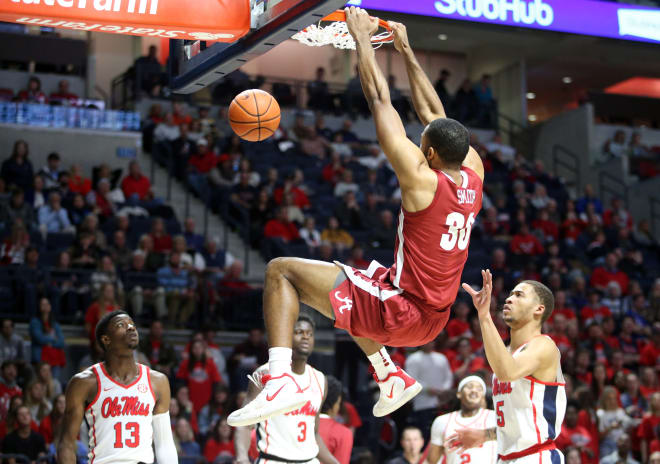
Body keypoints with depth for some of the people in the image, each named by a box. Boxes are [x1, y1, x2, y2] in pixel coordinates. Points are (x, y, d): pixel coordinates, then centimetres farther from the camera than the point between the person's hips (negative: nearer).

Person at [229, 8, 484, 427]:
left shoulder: (422, 180, -18)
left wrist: (362, 36, -3)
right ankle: (392, 378, 32)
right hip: (433, 320, 8)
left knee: (281, 271, -4)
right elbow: (434, 113, 13)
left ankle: (280, 382, -18)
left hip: (399, 310, -8)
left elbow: (381, 102, -12)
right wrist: (406, 51, 20)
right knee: (351, 294, 36)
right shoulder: (474, 176, 1)